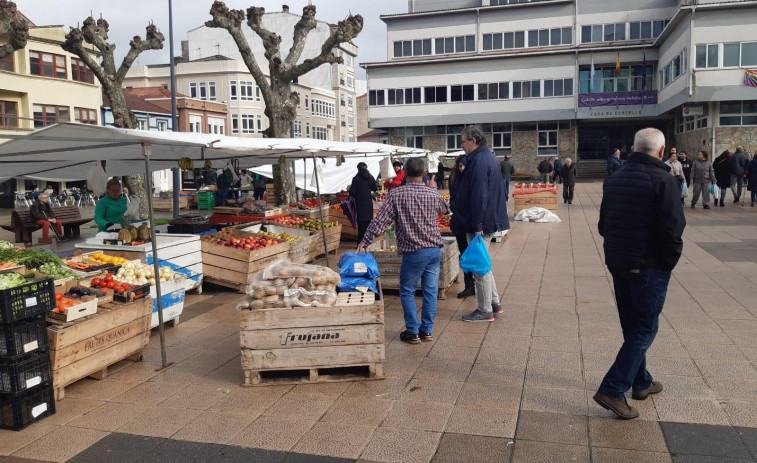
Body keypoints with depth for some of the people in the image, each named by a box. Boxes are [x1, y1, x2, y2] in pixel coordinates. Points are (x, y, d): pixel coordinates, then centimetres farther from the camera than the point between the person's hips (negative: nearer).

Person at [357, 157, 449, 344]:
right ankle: (427, 330, 18)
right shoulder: (433, 194, 1)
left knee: (407, 291, 10)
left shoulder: (396, 194, -9)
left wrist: (365, 241, -6)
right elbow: (445, 209, 23)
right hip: (435, 250, 4)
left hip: (414, 252, -4)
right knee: (430, 290, 11)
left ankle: (413, 331, 11)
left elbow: (380, 220, -12)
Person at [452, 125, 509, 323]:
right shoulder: (488, 157, 15)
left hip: (480, 223, -11)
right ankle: (494, 303, 28)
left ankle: (485, 311, 9)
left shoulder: (478, 161, -18)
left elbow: (478, 195, -23)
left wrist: (477, 226, -23)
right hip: (489, 220, 11)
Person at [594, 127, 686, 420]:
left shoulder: (613, 180, 7)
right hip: (649, 265, -7)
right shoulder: (662, 180, -16)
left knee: (632, 326, 18)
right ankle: (612, 390, -5)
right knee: (645, 329, 1)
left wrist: (619, 248, 16)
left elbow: (603, 225, 12)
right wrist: (670, 260, -5)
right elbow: (672, 229, -20)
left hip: (617, 263, 7)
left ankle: (641, 383, 31)